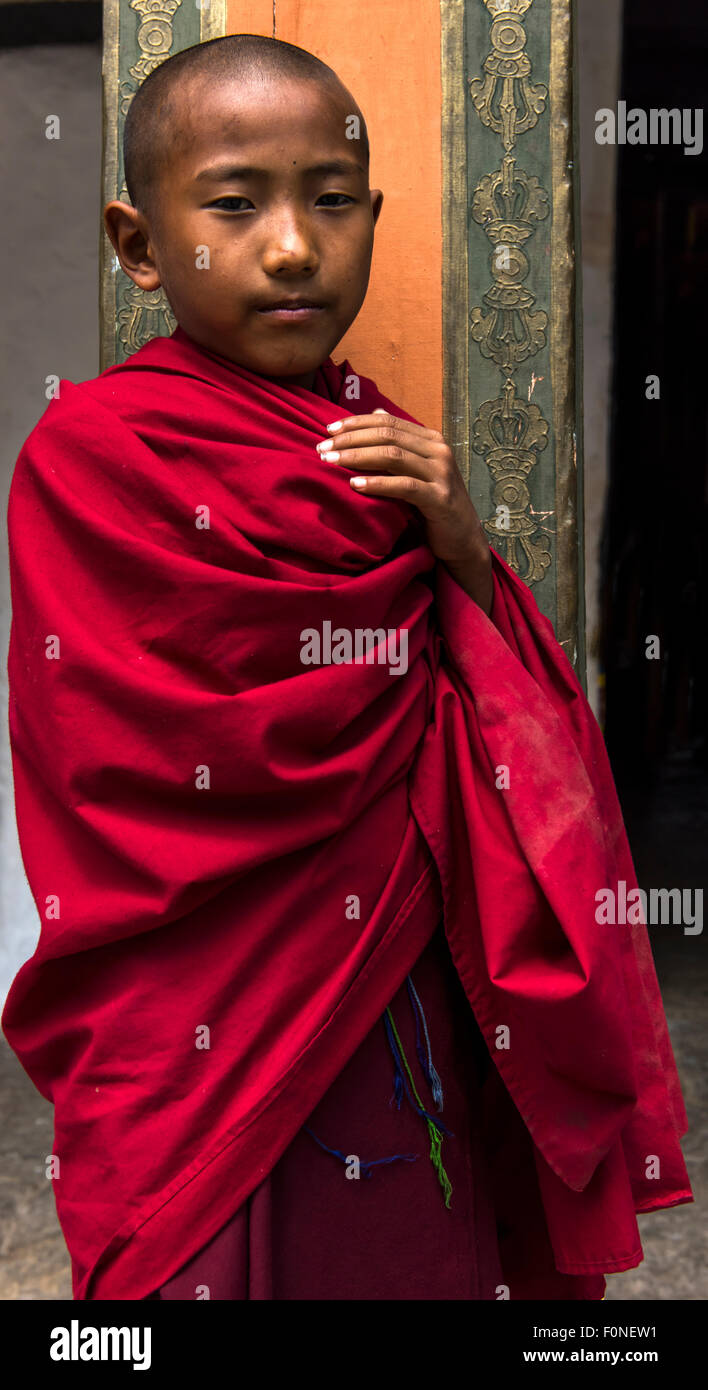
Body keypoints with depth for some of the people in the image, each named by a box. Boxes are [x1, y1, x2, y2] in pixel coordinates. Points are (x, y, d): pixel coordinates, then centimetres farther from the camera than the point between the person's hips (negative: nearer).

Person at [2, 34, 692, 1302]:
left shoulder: (390, 446, 7)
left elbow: (531, 739, 4)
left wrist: (466, 559, -14)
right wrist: (407, 599, -5)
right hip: (211, 1047, -5)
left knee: (432, 1259, 16)